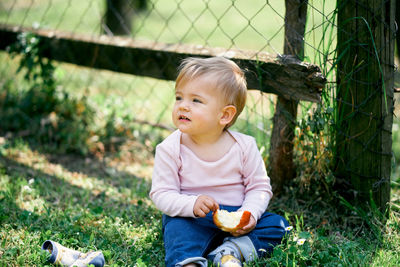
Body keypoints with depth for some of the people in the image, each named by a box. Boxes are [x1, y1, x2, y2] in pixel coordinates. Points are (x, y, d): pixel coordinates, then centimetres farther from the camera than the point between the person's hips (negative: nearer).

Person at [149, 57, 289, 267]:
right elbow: (161, 194, -11)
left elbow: (259, 188, 0)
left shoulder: (244, 146, -7)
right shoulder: (170, 149, -9)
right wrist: (192, 204, -30)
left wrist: (250, 213, -20)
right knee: (177, 227, -33)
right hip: (191, 218, -3)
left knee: (277, 226, -14)